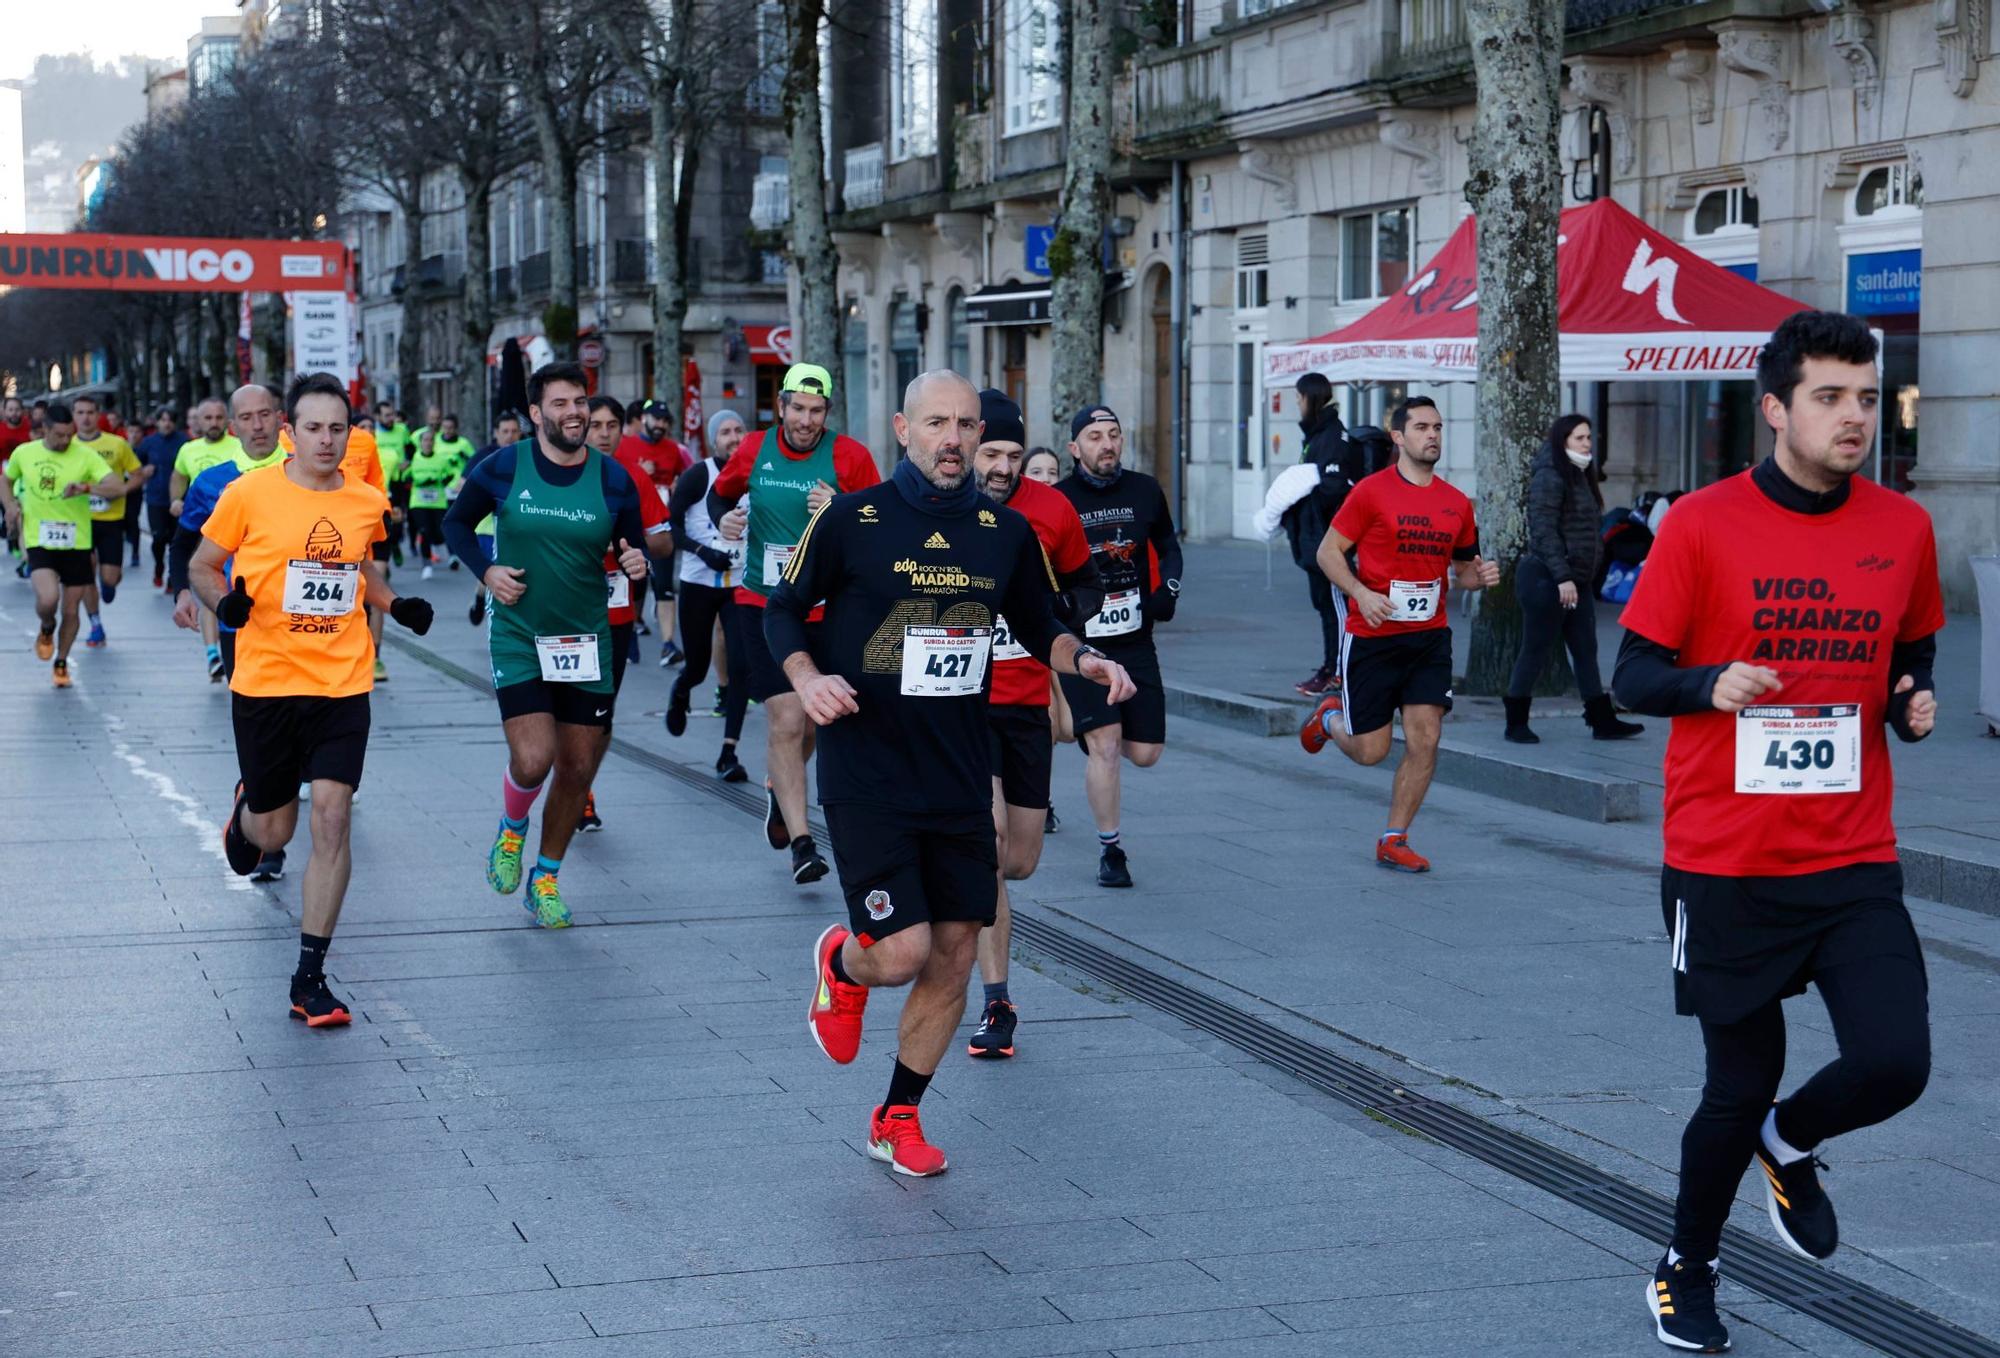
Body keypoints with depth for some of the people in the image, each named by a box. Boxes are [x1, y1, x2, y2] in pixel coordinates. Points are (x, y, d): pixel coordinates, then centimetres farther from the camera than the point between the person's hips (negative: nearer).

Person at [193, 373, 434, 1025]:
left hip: (342, 684, 1)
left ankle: (310, 978, -3)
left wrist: (395, 605, 6)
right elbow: (202, 565, 5)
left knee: (331, 816, -11)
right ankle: (244, 809, 50)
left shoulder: (367, 501, 4)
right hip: (265, 681, -1)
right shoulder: (250, 493, -6)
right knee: (273, 830, 8)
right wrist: (224, 600, -16)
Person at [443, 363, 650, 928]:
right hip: (518, 638, -2)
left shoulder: (613, 478, -2)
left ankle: (546, 879, 27)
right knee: (533, 760, -17)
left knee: (578, 770, 6)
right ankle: (511, 827, 18)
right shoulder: (503, 468, -6)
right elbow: (457, 523, 9)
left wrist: (637, 564, -17)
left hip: (586, 642, 3)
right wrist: (486, 570, -7)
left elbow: (633, 550, 6)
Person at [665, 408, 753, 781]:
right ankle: (679, 695, 46)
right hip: (699, 583, -2)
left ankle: (728, 753, -7)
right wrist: (702, 551, -18)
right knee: (698, 666, 7)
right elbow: (668, 523, -7)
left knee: (742, 664, -11)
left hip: (741, 583, 2)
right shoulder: (699, 475, -7)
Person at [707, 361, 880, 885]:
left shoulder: (850, 457, -6)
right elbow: (720, 493, 19)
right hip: (766, 602, -1)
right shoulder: (754, 450, 0)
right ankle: (801, 843, -9)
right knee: (786, 720, -11)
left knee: (812, 723, 12)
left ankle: (779, 792, 44)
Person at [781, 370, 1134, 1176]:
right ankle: (841, 965, 26)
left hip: (961, 779, 4)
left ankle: (898, 1119, 24)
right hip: (866, 779, -4)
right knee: (902, 951, -12)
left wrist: (1081, 658, -3)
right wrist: (806, 677, -14)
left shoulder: (1007, 532, 4)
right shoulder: (851, 520, -6)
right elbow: (783, 609, 4)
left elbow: (1036, 626, 18)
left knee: (954, 956, 6)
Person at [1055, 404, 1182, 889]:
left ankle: (1091, 742, 36)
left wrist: (1169, 588, 3)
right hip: (1080, 643, -4)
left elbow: (1167, 546, 20)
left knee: (1145, 752, 2)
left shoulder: (1145, 491, 4)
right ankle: (1110, 850, 2)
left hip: (1135, 640, 4)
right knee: (1105, 744, -13)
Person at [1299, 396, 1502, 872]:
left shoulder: (1457, 503, 6)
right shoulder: (1372, 491, -7)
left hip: (1430, 637, 4)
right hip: (1371, 637, -4)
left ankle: (1394, 841, 8)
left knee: (1425, 740, -6)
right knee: (1370, 751, 3)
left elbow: (1461, 568, 18)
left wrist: (1480, 576, -5)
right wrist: (1360, 593, -18)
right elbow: (1328, 551, -4)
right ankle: (1331, 715, 37)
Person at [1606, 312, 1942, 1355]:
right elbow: (1633, 675, -3)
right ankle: (1687, 1270, 33)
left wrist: (1915, 696, -3)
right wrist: (1711, 682, -23)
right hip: (1724, 865, -3)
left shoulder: (1904, 529, 4)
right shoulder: (1702, 524, -7)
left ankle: (1789, 1144, 23)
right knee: (1739, 1087, 5)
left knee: (1895, 1064, -13)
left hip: (1854, 859, 3)